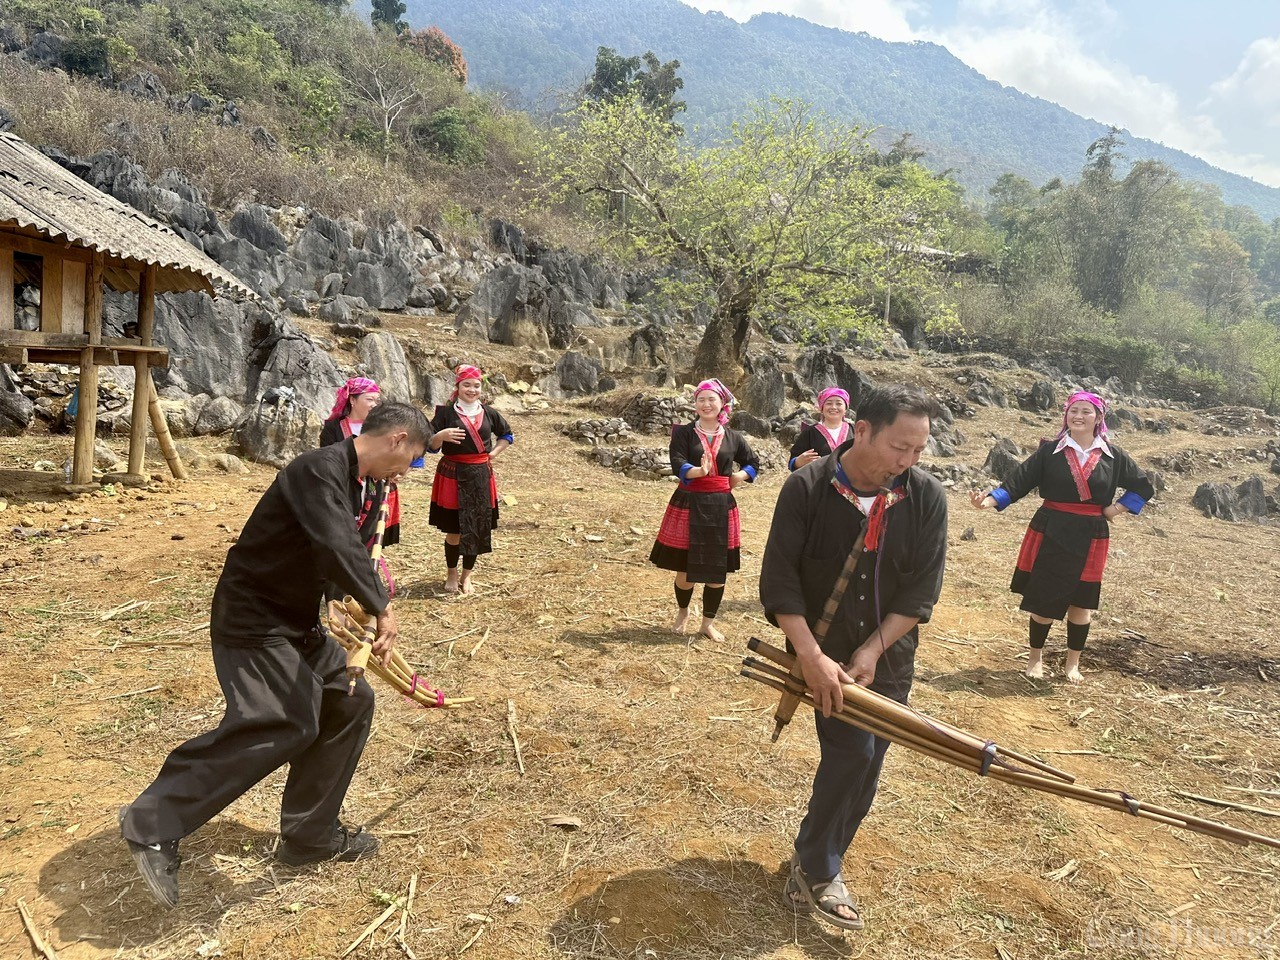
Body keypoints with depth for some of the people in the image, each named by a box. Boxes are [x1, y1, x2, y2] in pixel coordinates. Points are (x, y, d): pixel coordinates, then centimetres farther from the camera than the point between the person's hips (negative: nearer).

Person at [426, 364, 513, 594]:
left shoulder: (488, 413, 6)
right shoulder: (445, 413, -4)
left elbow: (507, 436, 21)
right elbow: (431, 446, -4)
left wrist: (494, 454, 8)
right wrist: (440, 436, -25)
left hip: (481, 476, 3)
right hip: (453, 476, -3)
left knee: (478, 528, 5)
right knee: (454, 530, 0)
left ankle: (466, 576, 20)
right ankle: (452, 575, 20)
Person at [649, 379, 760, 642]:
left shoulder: (733, 438, 6)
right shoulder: (683, 433, -2)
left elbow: (753, 463, 21)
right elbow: (678, 465, -16)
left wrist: (738, 477, 2)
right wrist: (699, 471, -35)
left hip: (721, 507, 2)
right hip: (688, 505, -2)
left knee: (718, 570, 5)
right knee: (685, 567, 4)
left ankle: (708, 623, 23)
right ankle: (682, 612, 32)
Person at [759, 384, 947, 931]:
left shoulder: (927, 497, -8)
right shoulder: (807, 488, -14)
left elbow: (921, 590, -8)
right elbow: (779, 579, -15)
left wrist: (872, 650, -16)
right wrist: (810, 655, -22)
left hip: (888, 660, 3)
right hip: (822, 656, -3)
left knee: (860, 770, 9)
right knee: (855, 753, -14)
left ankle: (814, 865, 31)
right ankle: (819, 870, 9)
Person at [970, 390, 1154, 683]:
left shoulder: (1113, 456, 2)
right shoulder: (1049, 451, -4)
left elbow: (1144, 488, 12)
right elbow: (1018, 482, -10)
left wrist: (1118, 508, -1)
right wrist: (989, 500, -24)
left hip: (1089, 539, 2)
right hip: (1050, 535, -1)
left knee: (1081, 602, 10)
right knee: (1042, 599, 4)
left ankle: (1073, 663, 28)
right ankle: (1035, 657, 26)